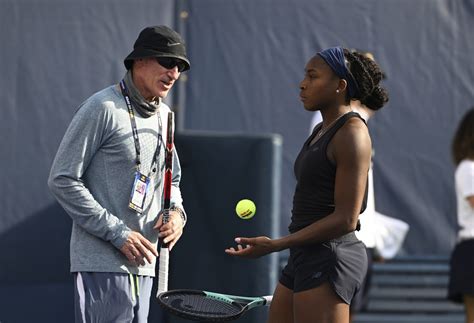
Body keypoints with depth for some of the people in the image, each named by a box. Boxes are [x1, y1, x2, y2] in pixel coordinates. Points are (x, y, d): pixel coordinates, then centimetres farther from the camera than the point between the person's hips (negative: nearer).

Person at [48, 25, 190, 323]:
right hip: (102, 262, -8)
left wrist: (176, 212, 3)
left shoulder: (164, 115, 15)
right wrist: (117, 233, -15)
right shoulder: (103, 108, -10)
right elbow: (63, 180, -12)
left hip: (142, 264, 8)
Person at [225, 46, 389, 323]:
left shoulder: (351, 133, -12)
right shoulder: (322, 131, 16)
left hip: (329, 259, -10)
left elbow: (345, 219, -18)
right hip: (305, 259, 10)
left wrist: (275, 245, -20)